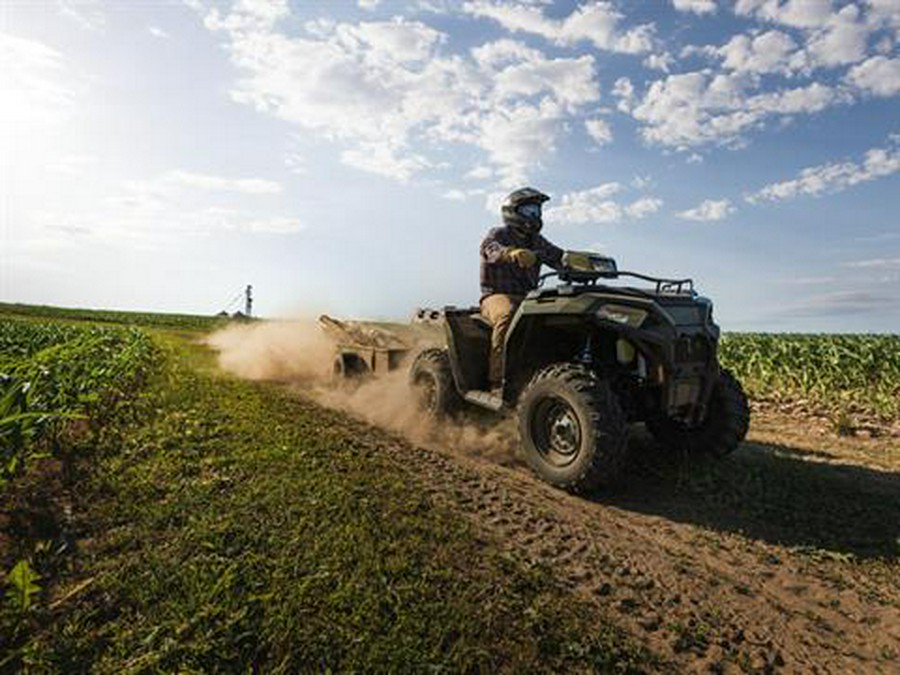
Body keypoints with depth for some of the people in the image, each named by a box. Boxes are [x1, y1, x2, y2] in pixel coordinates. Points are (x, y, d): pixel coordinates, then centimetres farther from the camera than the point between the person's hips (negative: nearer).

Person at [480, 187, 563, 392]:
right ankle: (498, 381, -36)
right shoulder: (498, 235, 1)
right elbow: (493, 249, -24)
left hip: (528, 298, 5)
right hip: (497, 296, -5)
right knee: (507, 314, -39)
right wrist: (512, 253, -47)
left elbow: (559, 257, 7)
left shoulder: (537, 242, 20)